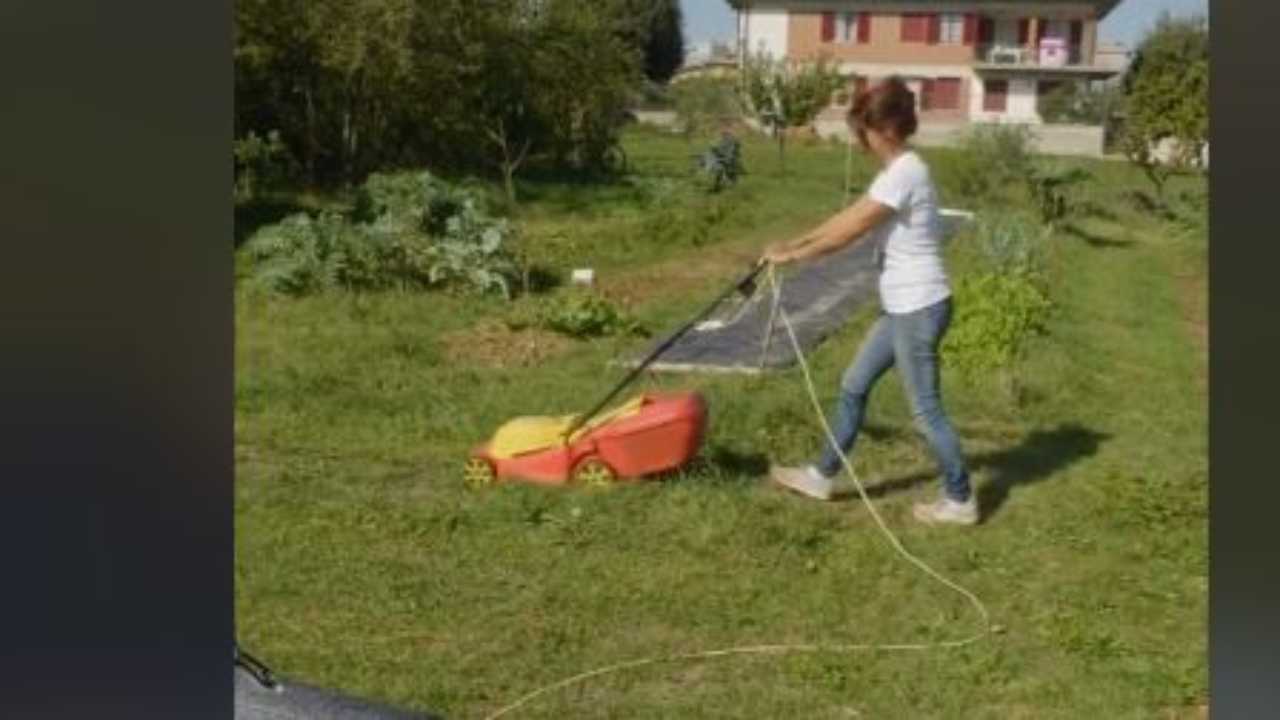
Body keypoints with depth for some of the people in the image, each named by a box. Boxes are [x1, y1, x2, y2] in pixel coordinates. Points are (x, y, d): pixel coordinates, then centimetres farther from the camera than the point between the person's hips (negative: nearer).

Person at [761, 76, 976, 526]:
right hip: (903, 307, 10)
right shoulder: (898, 170, 11)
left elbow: (850, 232, -17)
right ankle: (822, 475, 27)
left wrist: (791, 255, -7)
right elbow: (849, 217, 15)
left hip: (919, 308, -10)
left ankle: (960, 501, 15)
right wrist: (792, 244, 11)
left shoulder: (904, 173, -20)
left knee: (925, 410, 1)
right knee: (854, 386, 16)